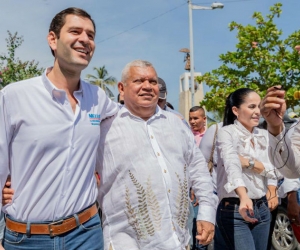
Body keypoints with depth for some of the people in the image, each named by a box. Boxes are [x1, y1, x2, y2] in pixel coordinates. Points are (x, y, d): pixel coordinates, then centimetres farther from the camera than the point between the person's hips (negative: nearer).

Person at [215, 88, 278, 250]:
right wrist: (244, 197, -45)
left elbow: (271, 170, 2)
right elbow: (232, 165, -29)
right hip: (234, 210, -6)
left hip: (262, 208, 6)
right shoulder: (226, 133, -12)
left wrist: (248, 162, -16)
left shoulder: (263, 135, 9)